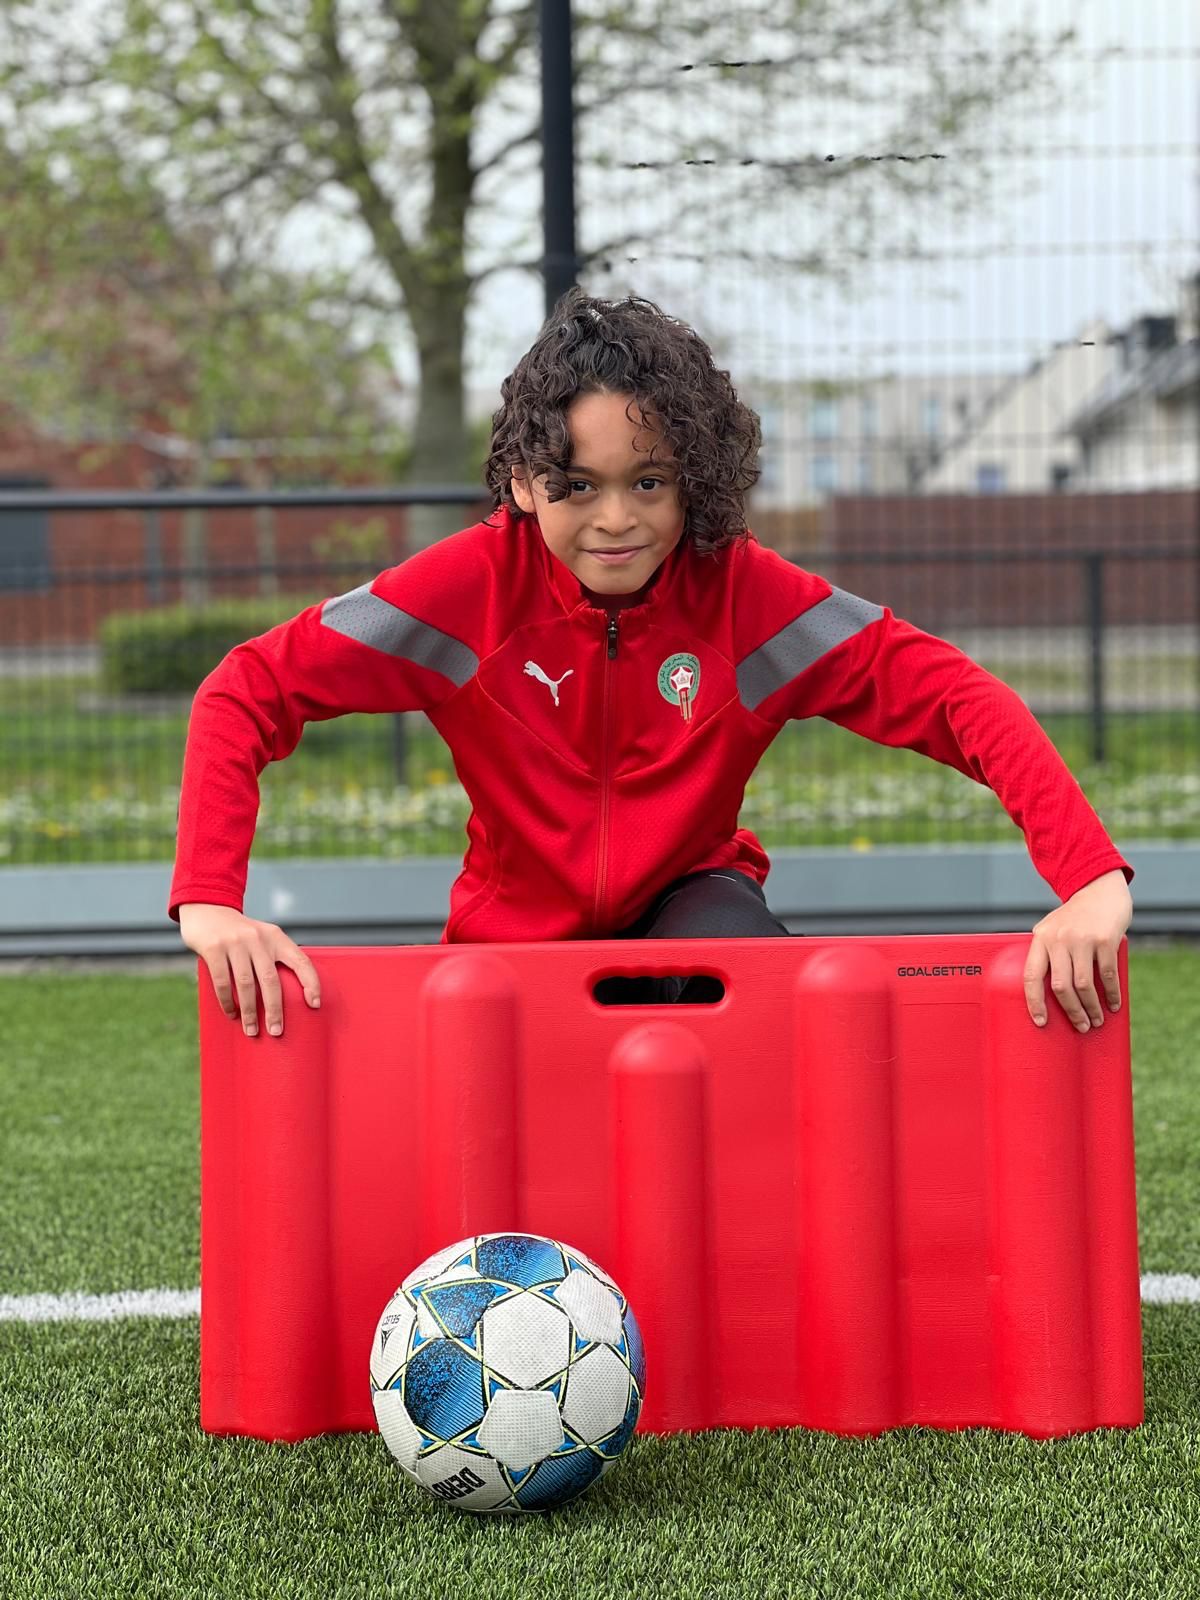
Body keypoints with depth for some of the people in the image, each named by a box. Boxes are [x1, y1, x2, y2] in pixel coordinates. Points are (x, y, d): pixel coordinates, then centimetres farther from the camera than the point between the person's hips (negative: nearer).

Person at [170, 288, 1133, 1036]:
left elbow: (959, 698, -25)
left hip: (688, 903, -1)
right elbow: (246, 693, -21)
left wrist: (1091, 878, -41)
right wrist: (209, 900, -38)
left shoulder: (744, 593, -19)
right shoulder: (475, 585, -21)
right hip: (515, 932, 1)